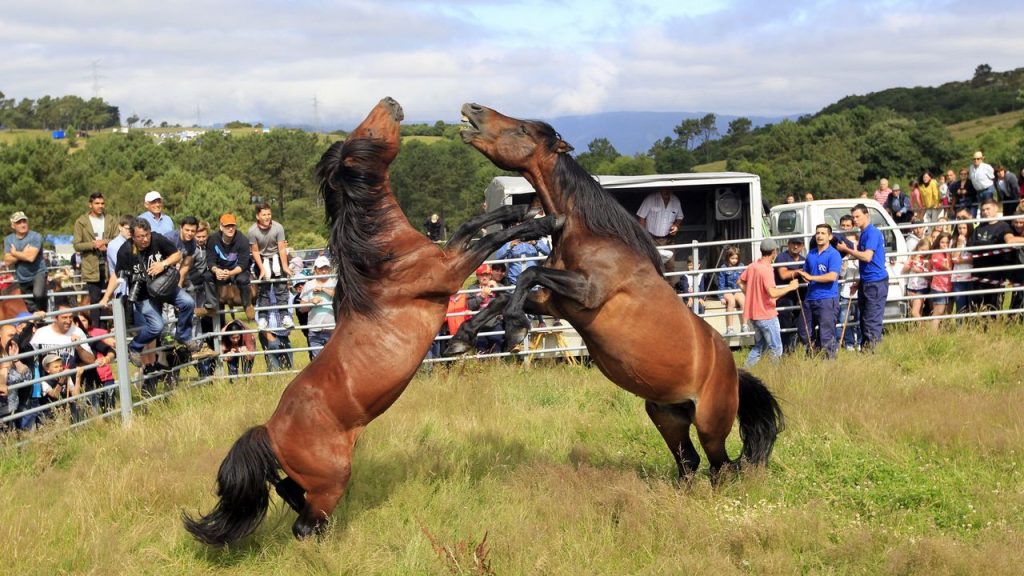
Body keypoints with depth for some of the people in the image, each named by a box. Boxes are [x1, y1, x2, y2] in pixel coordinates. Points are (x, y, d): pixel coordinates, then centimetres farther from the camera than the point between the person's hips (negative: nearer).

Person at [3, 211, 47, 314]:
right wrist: (23, 254, -18)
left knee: (38, 295, -33)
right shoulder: (8, 240, -1)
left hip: (38, 273, -5)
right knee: (31, 308, 14)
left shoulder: (35, 236, -15)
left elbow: (31, 257, -26)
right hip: (22, 278, 5)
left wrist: (14, 253, -11)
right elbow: (8, 261, -8)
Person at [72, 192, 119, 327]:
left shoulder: (111, 221, 10)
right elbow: (77, 245, -2)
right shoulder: (81, 222, 3)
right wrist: (93, 245, -16)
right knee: (94, 300, 0)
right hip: (91, 267, -2)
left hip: (109, 266, 2)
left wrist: (105, 242, -14)